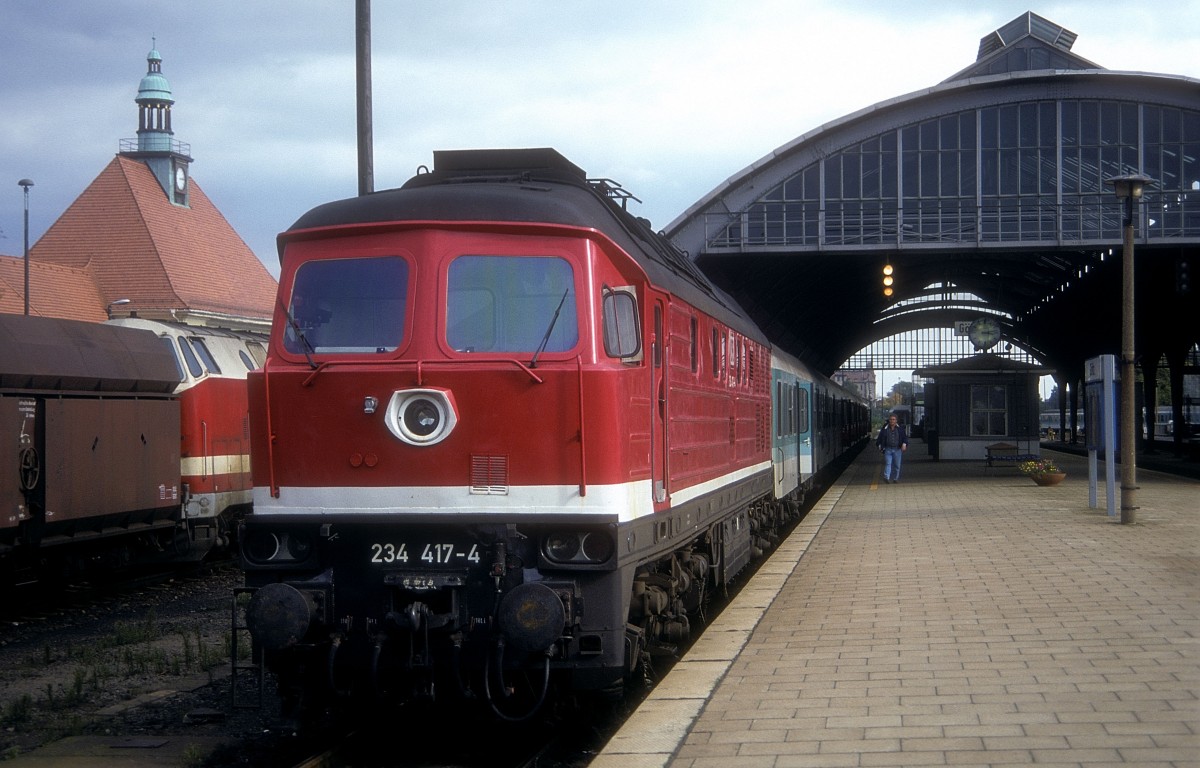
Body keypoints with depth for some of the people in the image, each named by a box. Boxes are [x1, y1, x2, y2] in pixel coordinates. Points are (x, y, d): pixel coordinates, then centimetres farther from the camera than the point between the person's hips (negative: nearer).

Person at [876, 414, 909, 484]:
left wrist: (904, 444, -5)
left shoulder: (900, 428, 4)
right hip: (888, 449, -1)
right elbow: (880, 438, 13)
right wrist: (880, 447, 11)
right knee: (888, 463, -12)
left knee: (897, 465, 5)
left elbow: (905, 437, 11)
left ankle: (895, 478, 16)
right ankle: (886, 477, -22)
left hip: (897, 449, 1)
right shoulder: (885, 429, 4)